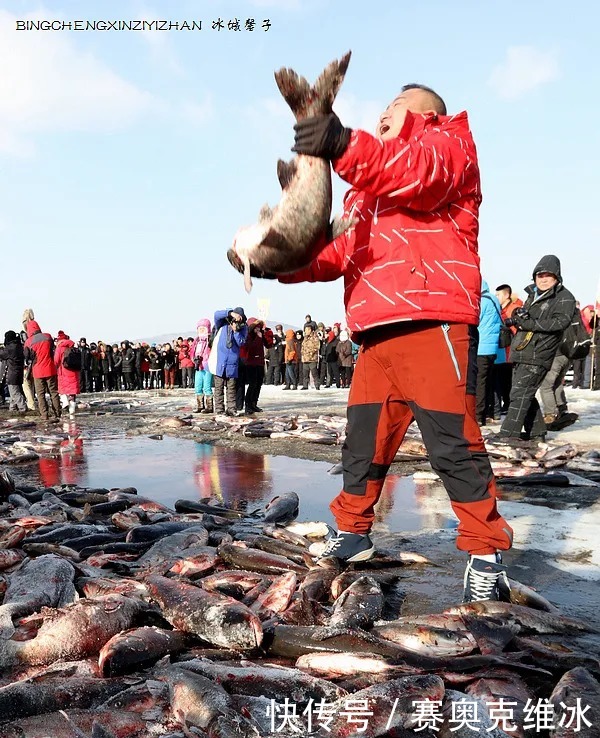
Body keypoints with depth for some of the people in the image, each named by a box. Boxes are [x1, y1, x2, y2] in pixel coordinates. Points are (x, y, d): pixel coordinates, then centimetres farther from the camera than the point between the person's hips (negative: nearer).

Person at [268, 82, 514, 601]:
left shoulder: (447, 146, 9)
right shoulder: (369, 183, 32)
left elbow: (423, 172, -18)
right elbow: (340, 251, 19)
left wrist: (347, 147, -34)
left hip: (432, 323, -8)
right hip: (377, 333, 8)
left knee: (453, 441, -7)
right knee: (364, 438, 13)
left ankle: (486, 553, 7)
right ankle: (353, 533, 27)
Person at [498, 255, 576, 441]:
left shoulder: (564, 298, -2)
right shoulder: (533, 294, 20)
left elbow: (559, 322, -17)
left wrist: (527, 323, -20)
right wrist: (517, 315, 4)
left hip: (538, 355, -8)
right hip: (521, 354, 8)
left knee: (520, 393, -14)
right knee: (525, 395, 13)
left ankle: (507, 434, -16)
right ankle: (536, 432, 25)